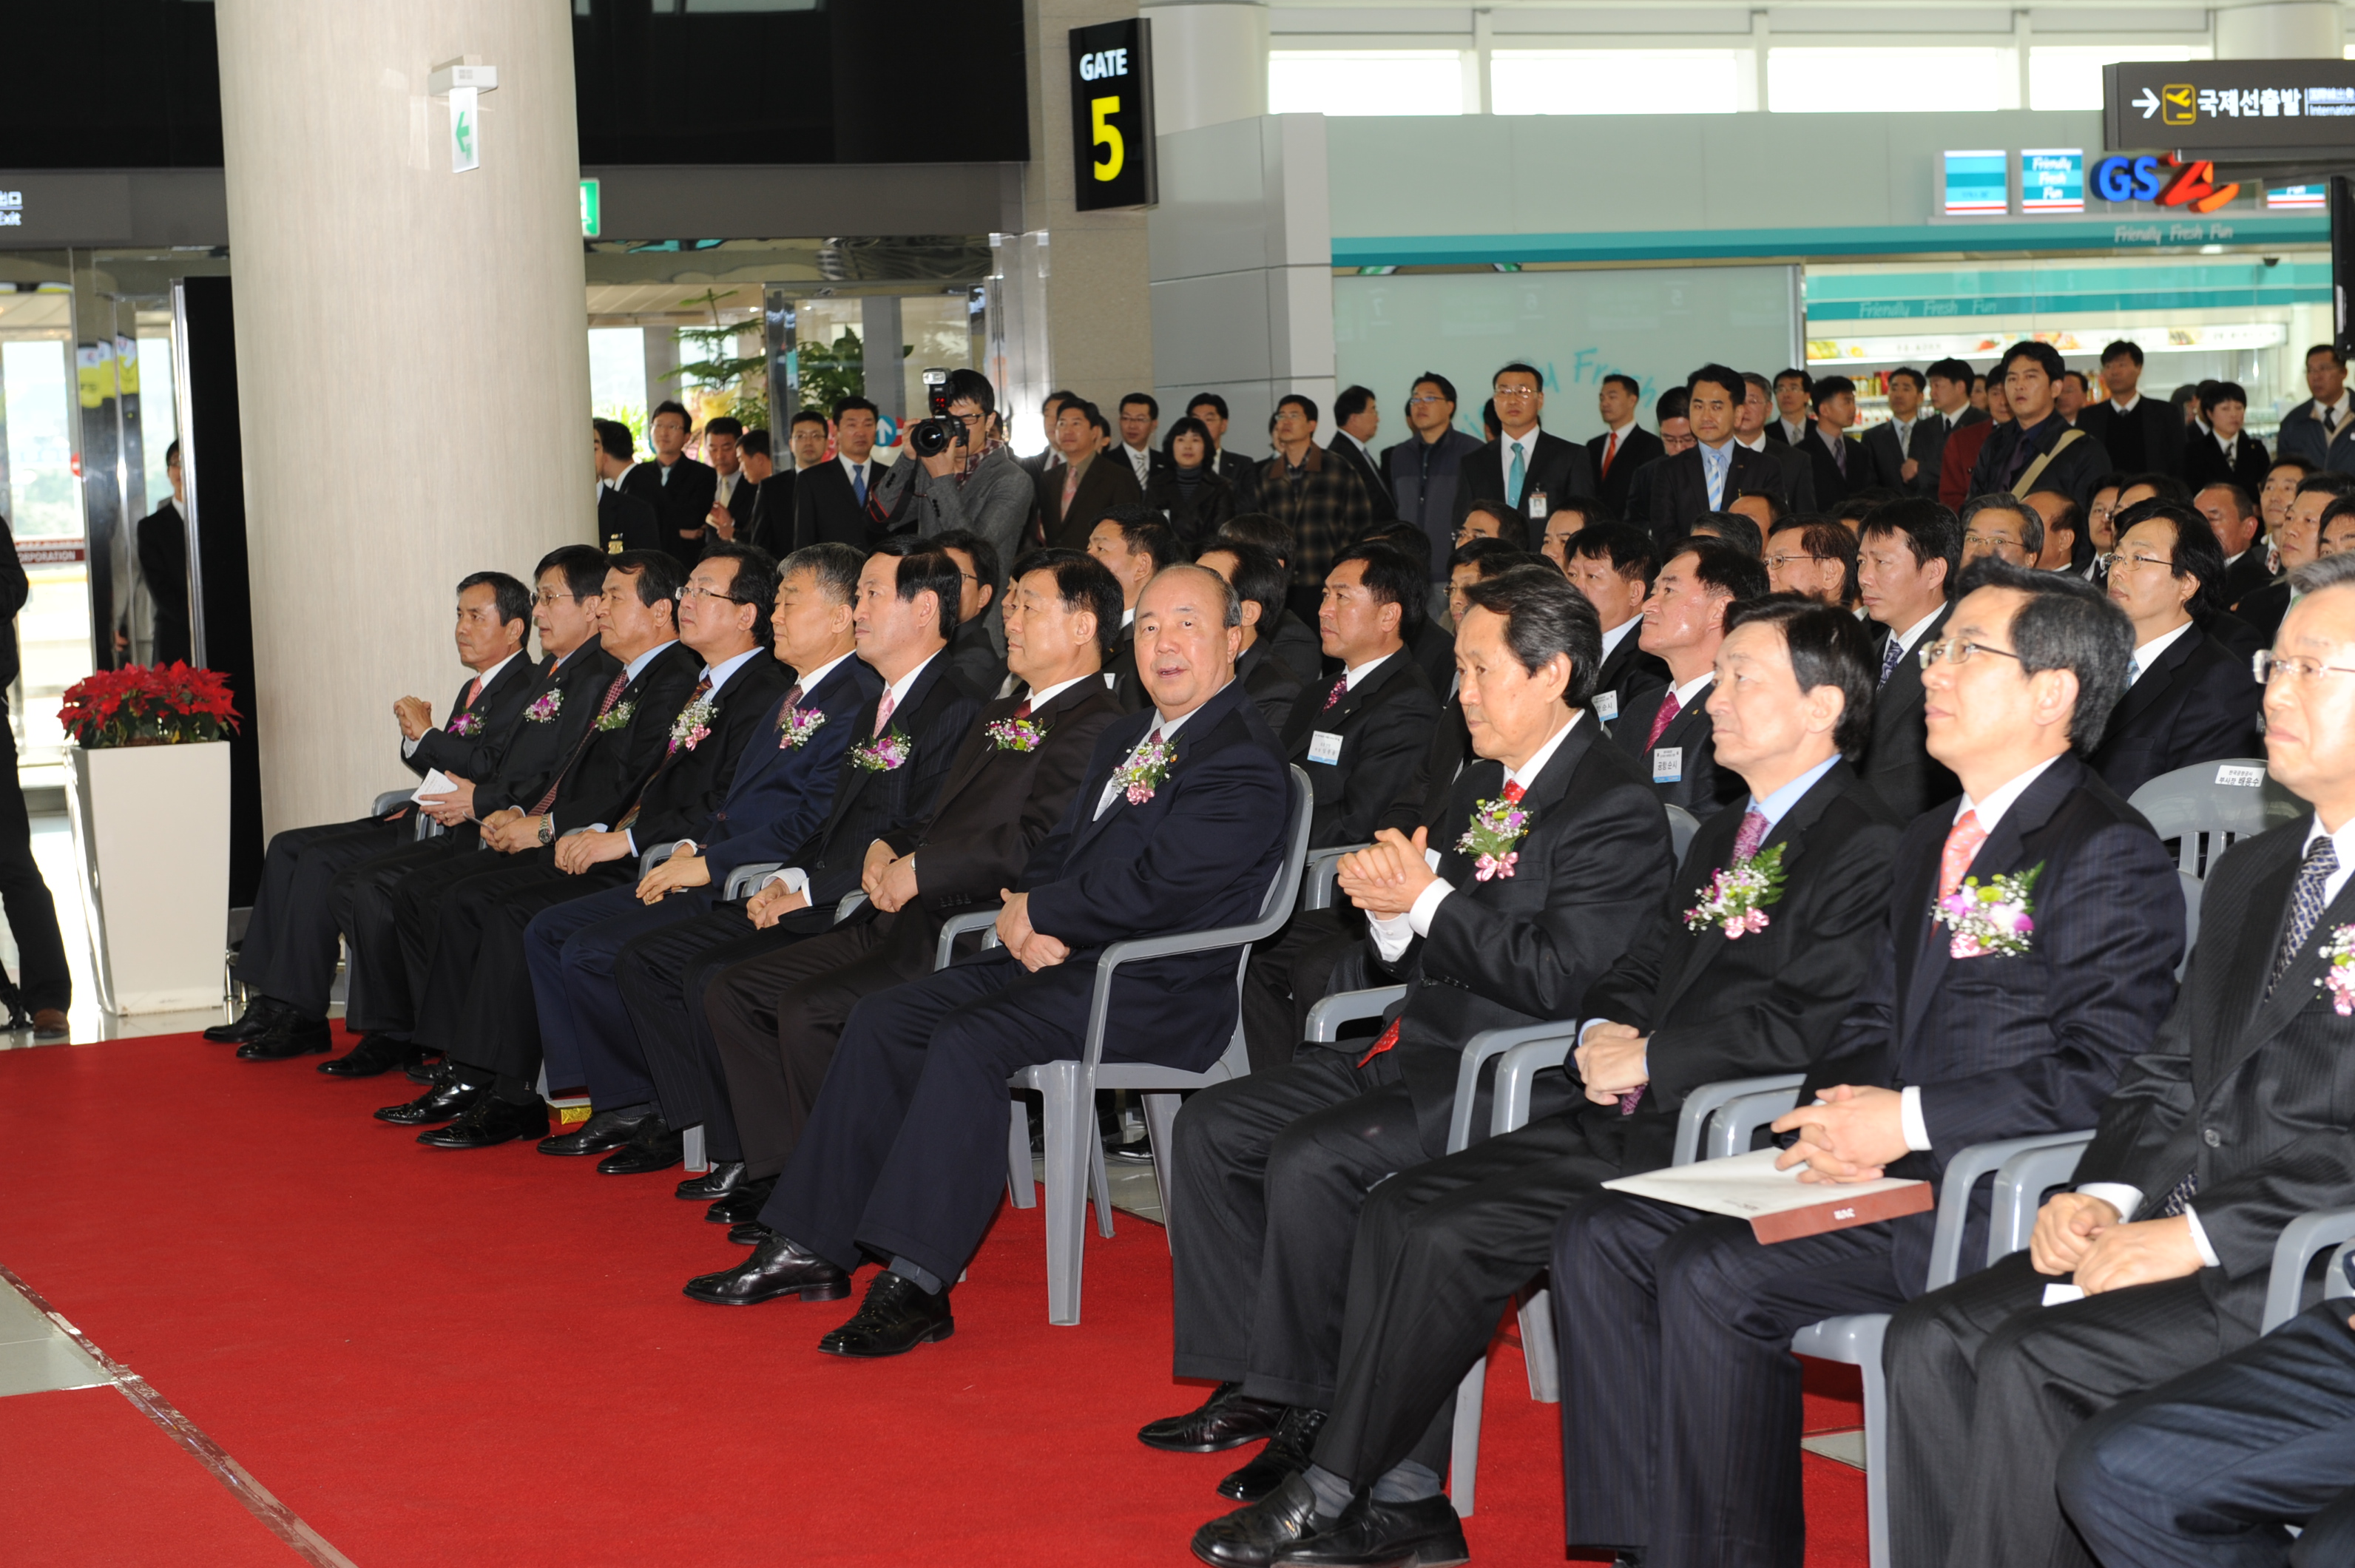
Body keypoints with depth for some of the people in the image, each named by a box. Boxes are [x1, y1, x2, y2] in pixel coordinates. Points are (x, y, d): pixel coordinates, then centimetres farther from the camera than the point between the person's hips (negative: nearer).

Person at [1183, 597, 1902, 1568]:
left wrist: (1646, 1059, -13)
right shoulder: (1723, 838, 22)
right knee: (1402, 1208, -8)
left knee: (1447, 1235, -20)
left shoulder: (1866, 848, -9)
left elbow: (1804, 1023, -18)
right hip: (1622, 1119, 9)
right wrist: (1607, 1027, -1)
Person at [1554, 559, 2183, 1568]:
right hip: (1886, 1177, 9)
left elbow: (2106, 1077, -18)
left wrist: (1907, 1119, -17)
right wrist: (1838, 1117, 0)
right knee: (1603, 1240, -4)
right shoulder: (1930, 843, 21)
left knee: (1713, 1278, -25)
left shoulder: (2110, 857, -10)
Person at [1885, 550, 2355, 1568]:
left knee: (2032, 1363, -24)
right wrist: (2108, 1194, 1)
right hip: (2182, 1231, 8)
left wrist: (2199, 1235, -19)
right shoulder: (2250, 873, 22)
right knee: (1932, 1341, -12)